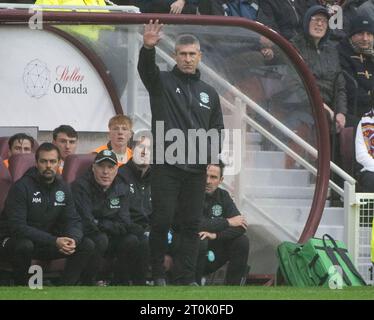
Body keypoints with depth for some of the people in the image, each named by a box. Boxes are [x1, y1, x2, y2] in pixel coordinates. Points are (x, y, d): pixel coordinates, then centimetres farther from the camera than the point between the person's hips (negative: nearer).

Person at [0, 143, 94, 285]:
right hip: (17, 240, -6)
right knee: (25, 246, -40)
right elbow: (17, 227, -25)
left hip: (49, 242, 6)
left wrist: (72, 240, -24)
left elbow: (73, 221, 3)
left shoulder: (62, 188, 4)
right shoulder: (22, 187, -17)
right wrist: (54, 241, -33)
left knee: (87, 245, -10)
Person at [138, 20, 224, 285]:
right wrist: (148, 48, -41)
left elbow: (217, 130, 19)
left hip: (196, 169, 4)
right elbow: (146, 69, -19)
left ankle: (186, 279, 7)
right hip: (166, 166, -4)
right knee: (162, 221, -5)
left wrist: (212, 152, -3)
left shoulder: (209, 93, 15)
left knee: (192, 225, 3)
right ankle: (157, 274, 8)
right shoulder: (162, 82, 3)